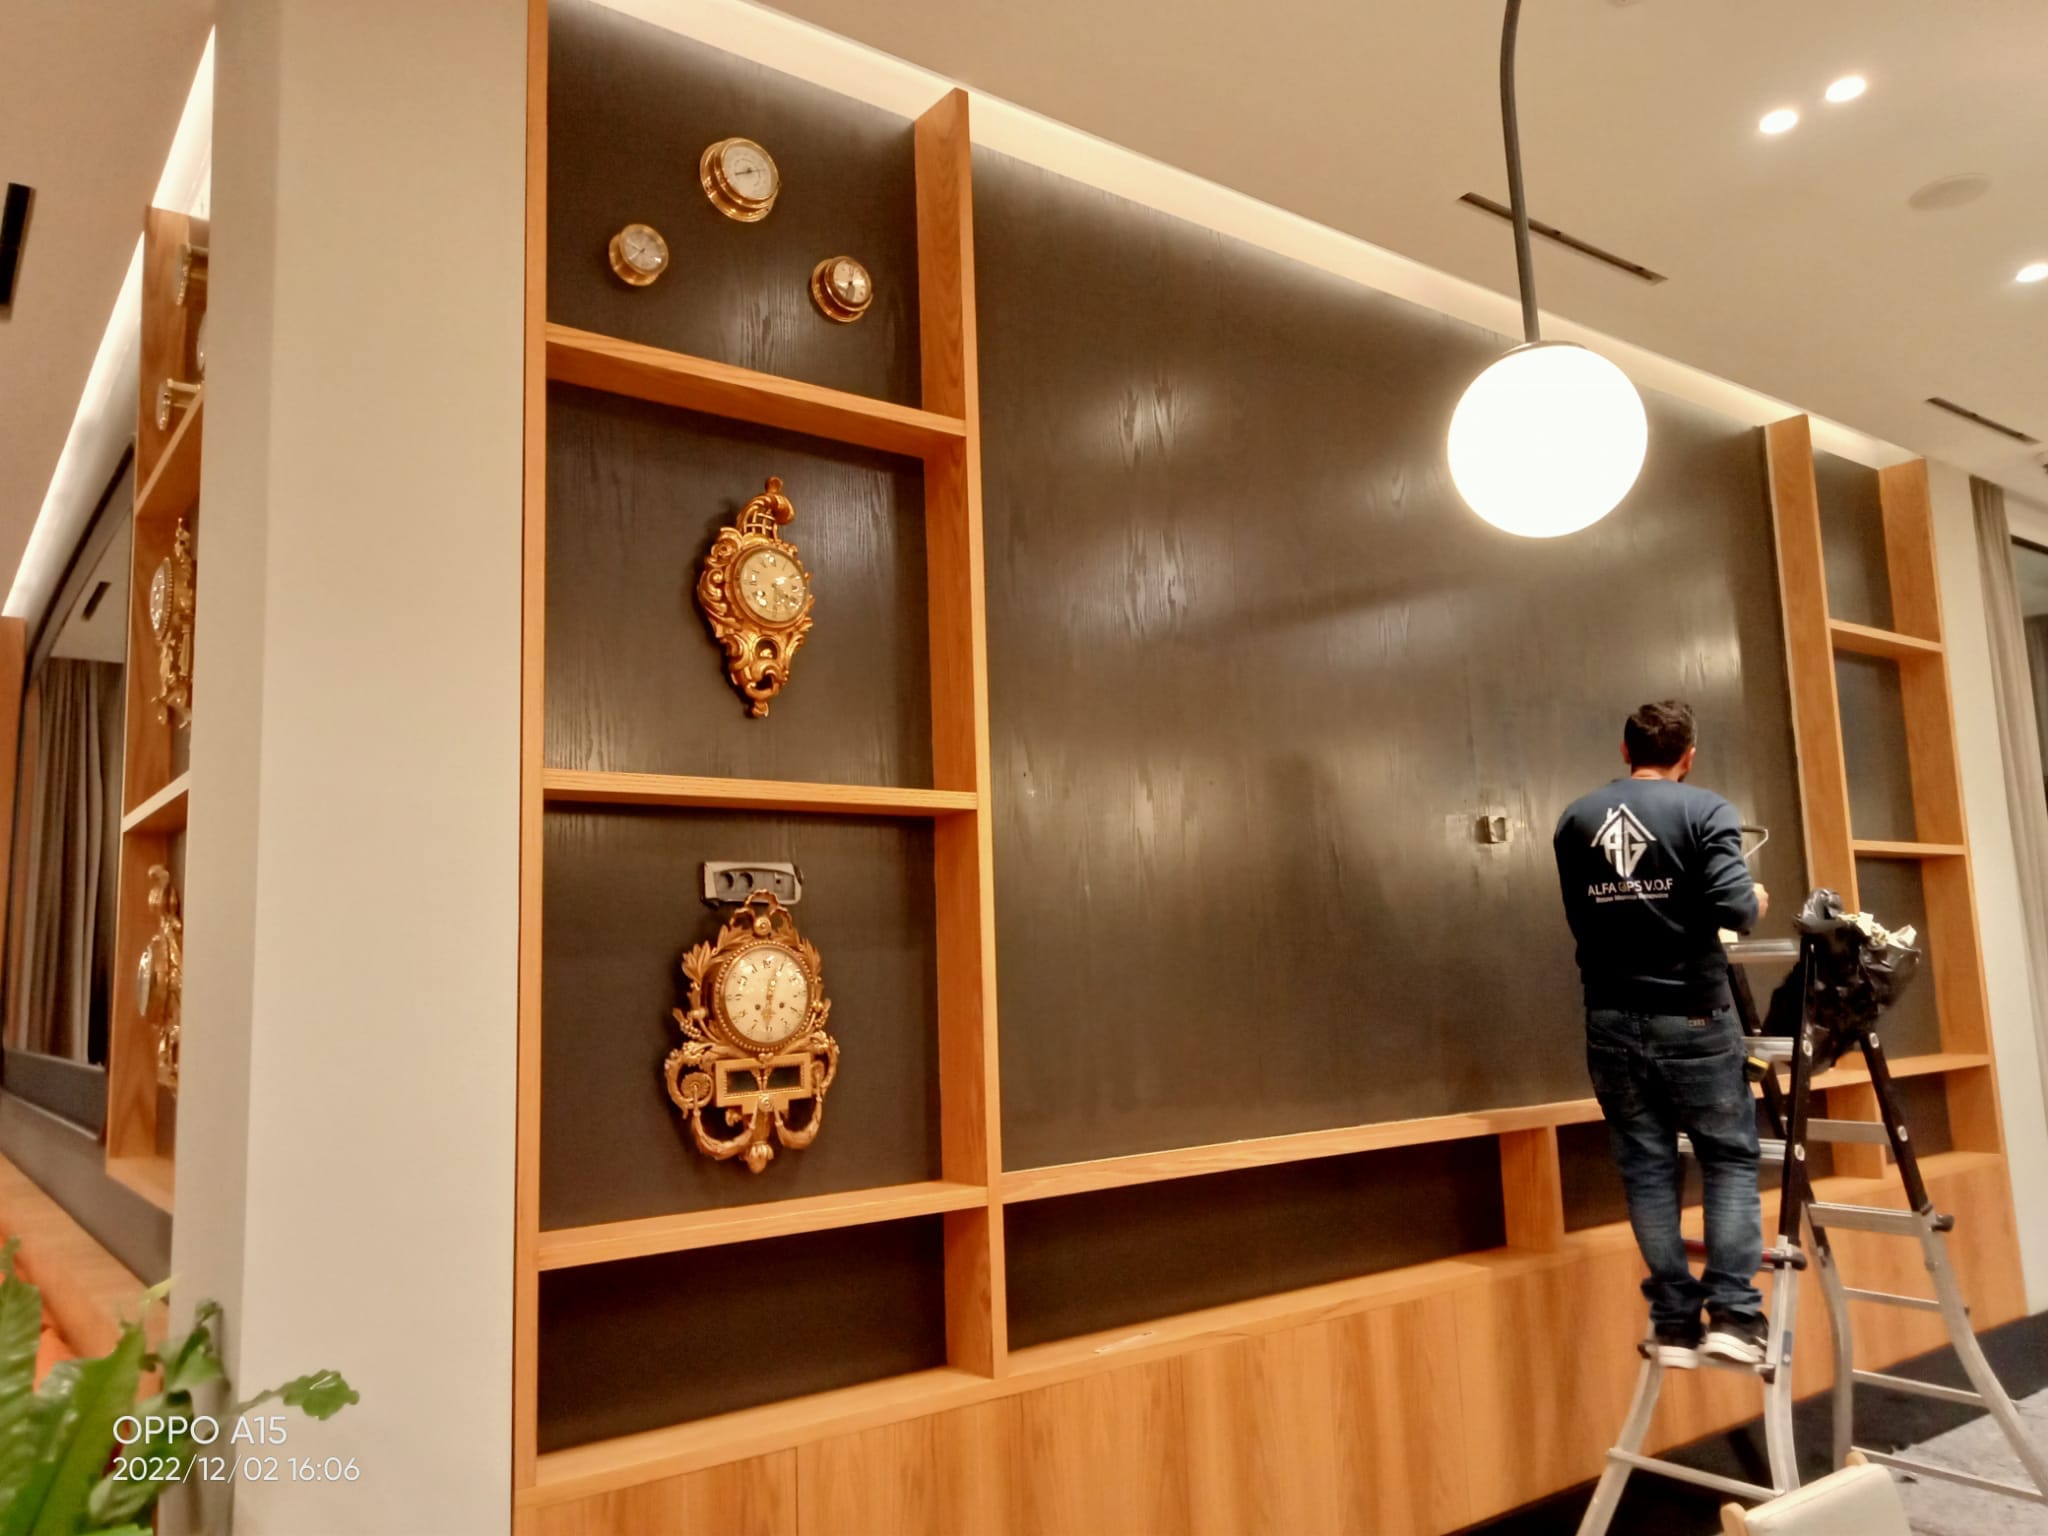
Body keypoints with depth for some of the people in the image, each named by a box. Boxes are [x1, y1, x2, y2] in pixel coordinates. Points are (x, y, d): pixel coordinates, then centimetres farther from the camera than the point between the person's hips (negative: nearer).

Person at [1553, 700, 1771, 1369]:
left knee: (1647, 1169, 8)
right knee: (1731, 1160, 10)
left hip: (1612, 1019, 3)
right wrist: (1757, 902, 5)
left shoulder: (1576, 818, 8)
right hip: (1692, 1016, -3)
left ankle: (1676, 1323, 11)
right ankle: (1732, 1314, 5)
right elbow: (1733, 908, -16)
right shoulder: (1705, 809, -6)